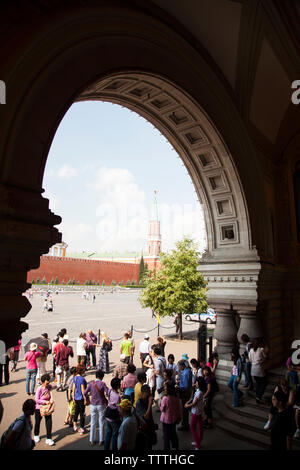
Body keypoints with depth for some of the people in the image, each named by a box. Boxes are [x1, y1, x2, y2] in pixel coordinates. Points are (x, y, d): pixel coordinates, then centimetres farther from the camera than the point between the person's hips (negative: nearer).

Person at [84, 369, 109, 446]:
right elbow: (107, 393, -19)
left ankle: (92, 440, 22)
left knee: (93, 423, 14)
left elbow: (85, 393, -5)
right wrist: (106, 399, 0)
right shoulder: (102, 384, -14)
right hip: (101, 405, -3)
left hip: (93, 405, 3)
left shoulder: (91, 383, -6)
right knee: (101, 423, 10)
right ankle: (101, 440, 16)